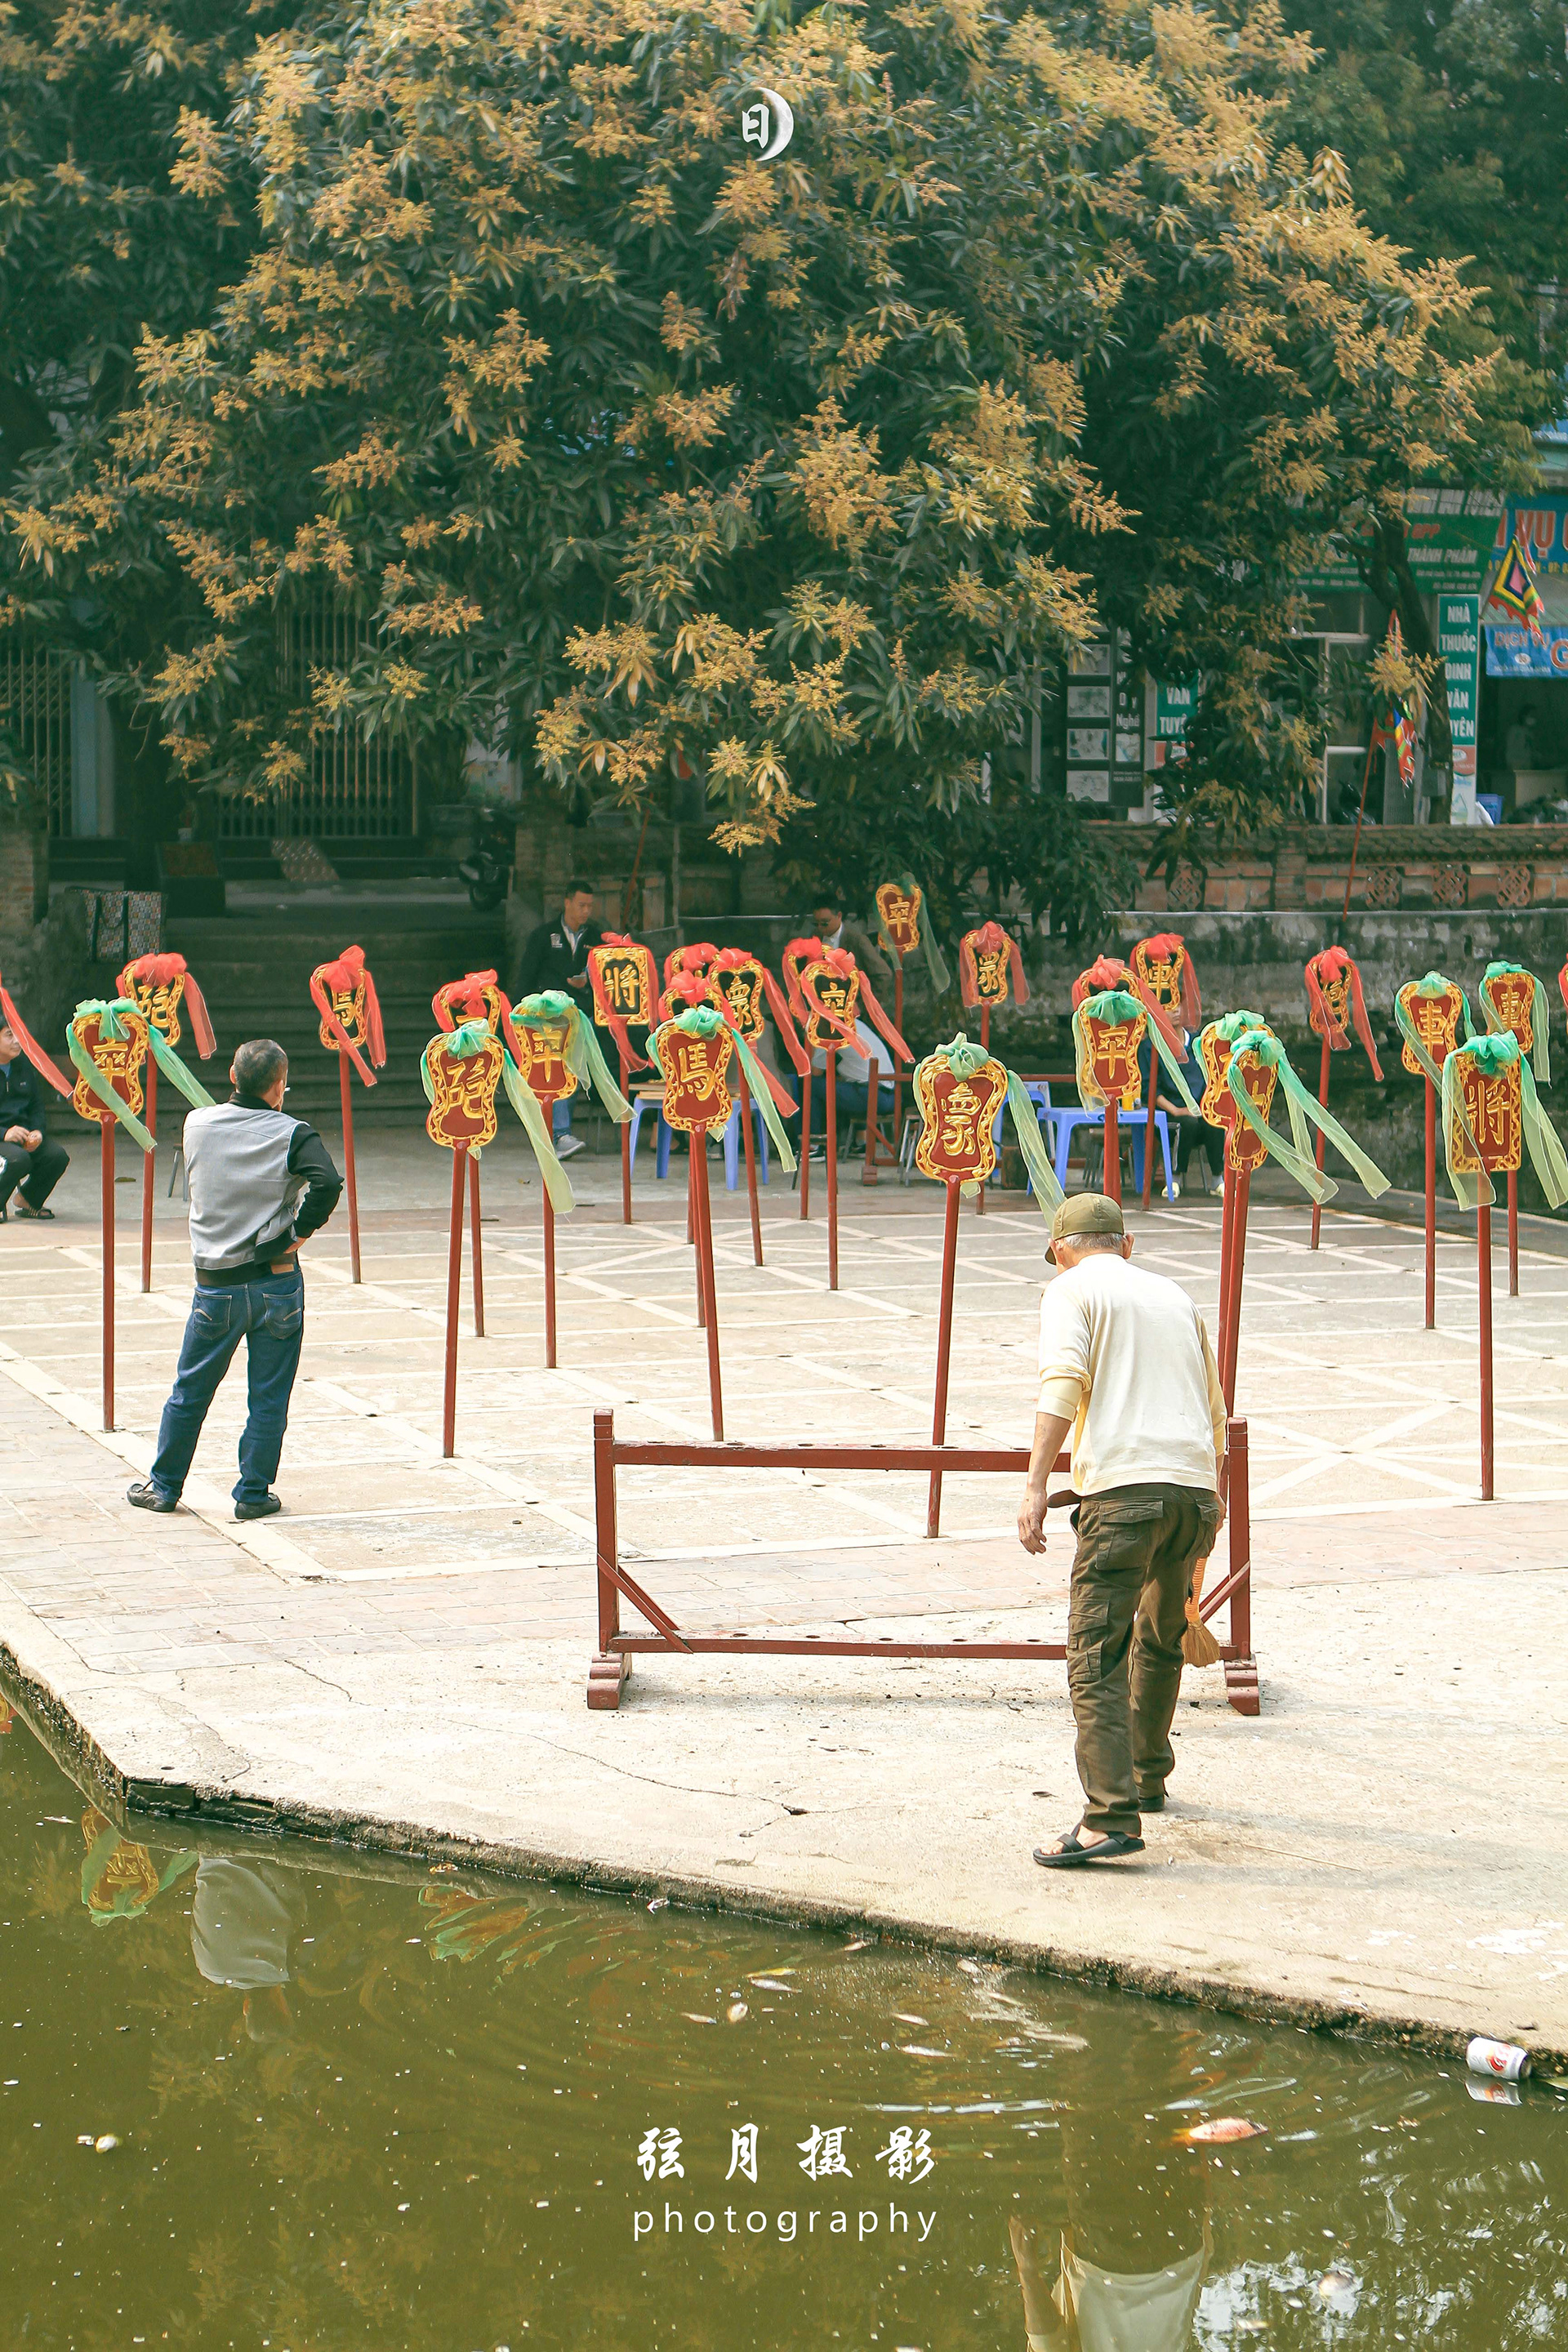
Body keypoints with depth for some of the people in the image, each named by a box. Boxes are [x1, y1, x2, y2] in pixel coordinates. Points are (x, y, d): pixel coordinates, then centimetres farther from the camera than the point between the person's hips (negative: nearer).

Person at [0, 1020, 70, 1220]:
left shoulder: (26, 1066, 11)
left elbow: (37, 1106, 16)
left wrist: (37, 1132, -5)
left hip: (23, 1133, 6)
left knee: (58, 1155, -19)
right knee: (18, 1158, -36)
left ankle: (27, 1200, 8)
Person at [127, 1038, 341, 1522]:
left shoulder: (197, 1124, -2)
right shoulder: (291, 1134, -11)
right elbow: (327, 1182, -26)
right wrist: (300, 1231, -12)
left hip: (215, 1284, 2)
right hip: (277, 1283, -2)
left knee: (190, 1391, 15)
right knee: (268, 1397, 8)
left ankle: (163, 1486, 24)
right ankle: (253, 1494, 12)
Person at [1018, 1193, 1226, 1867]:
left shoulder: (1071, 1289, 8)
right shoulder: (1174, 1295, 25)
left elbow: (1063, 1383, -11)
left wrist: (1035, 1486, -16)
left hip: (1122, 1489, -6)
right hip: (1192, 1488, 6)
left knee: (1095, 1659, -8)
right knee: (1162, 1640, 26)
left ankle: (1112, 1816, -19)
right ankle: (1146, 1776, 40)